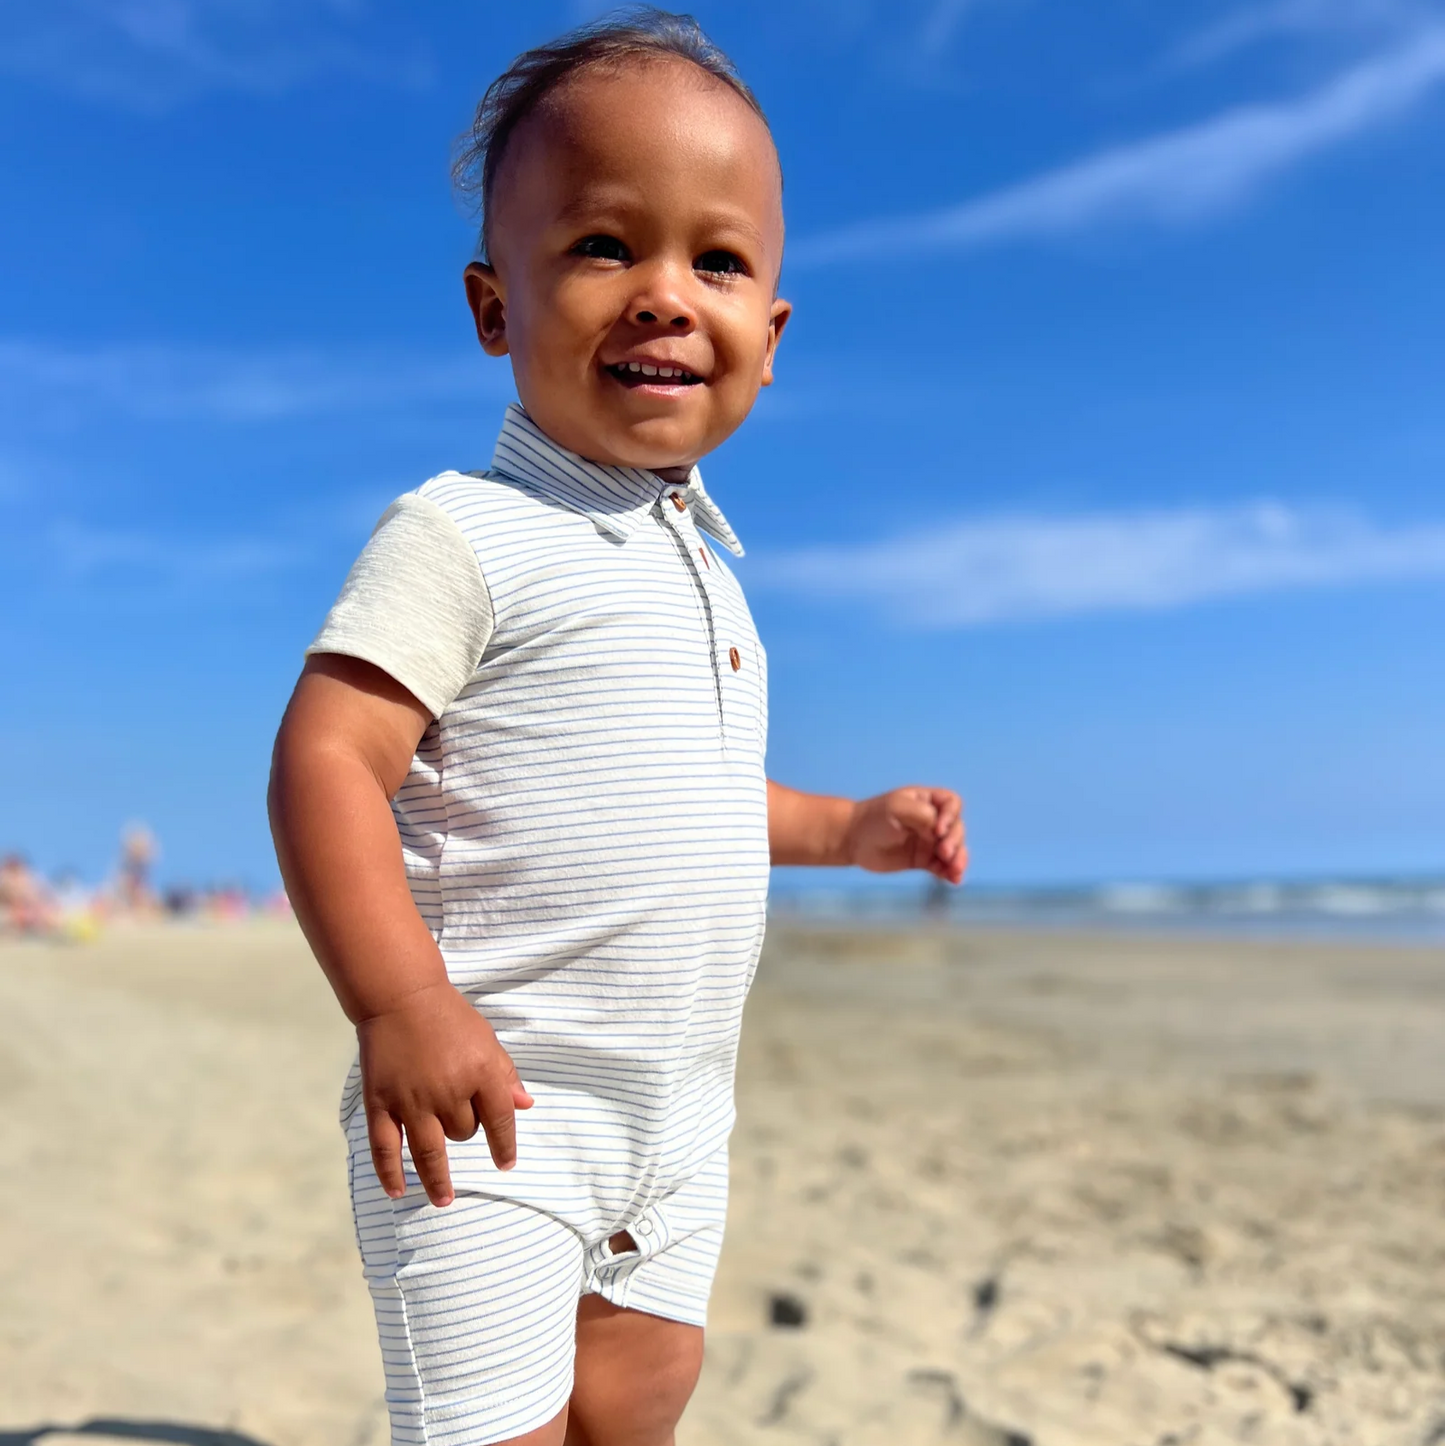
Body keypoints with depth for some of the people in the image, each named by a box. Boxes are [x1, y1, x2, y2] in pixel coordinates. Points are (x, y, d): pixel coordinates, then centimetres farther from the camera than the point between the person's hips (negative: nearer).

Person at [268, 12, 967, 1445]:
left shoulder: (700, 560, 13)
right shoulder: (464, 534, -13)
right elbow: (327, 760, -22)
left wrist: (847, 828, 21)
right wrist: (401, 1004, -32)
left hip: (677, 1117, 8)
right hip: (494, 1109, -7)